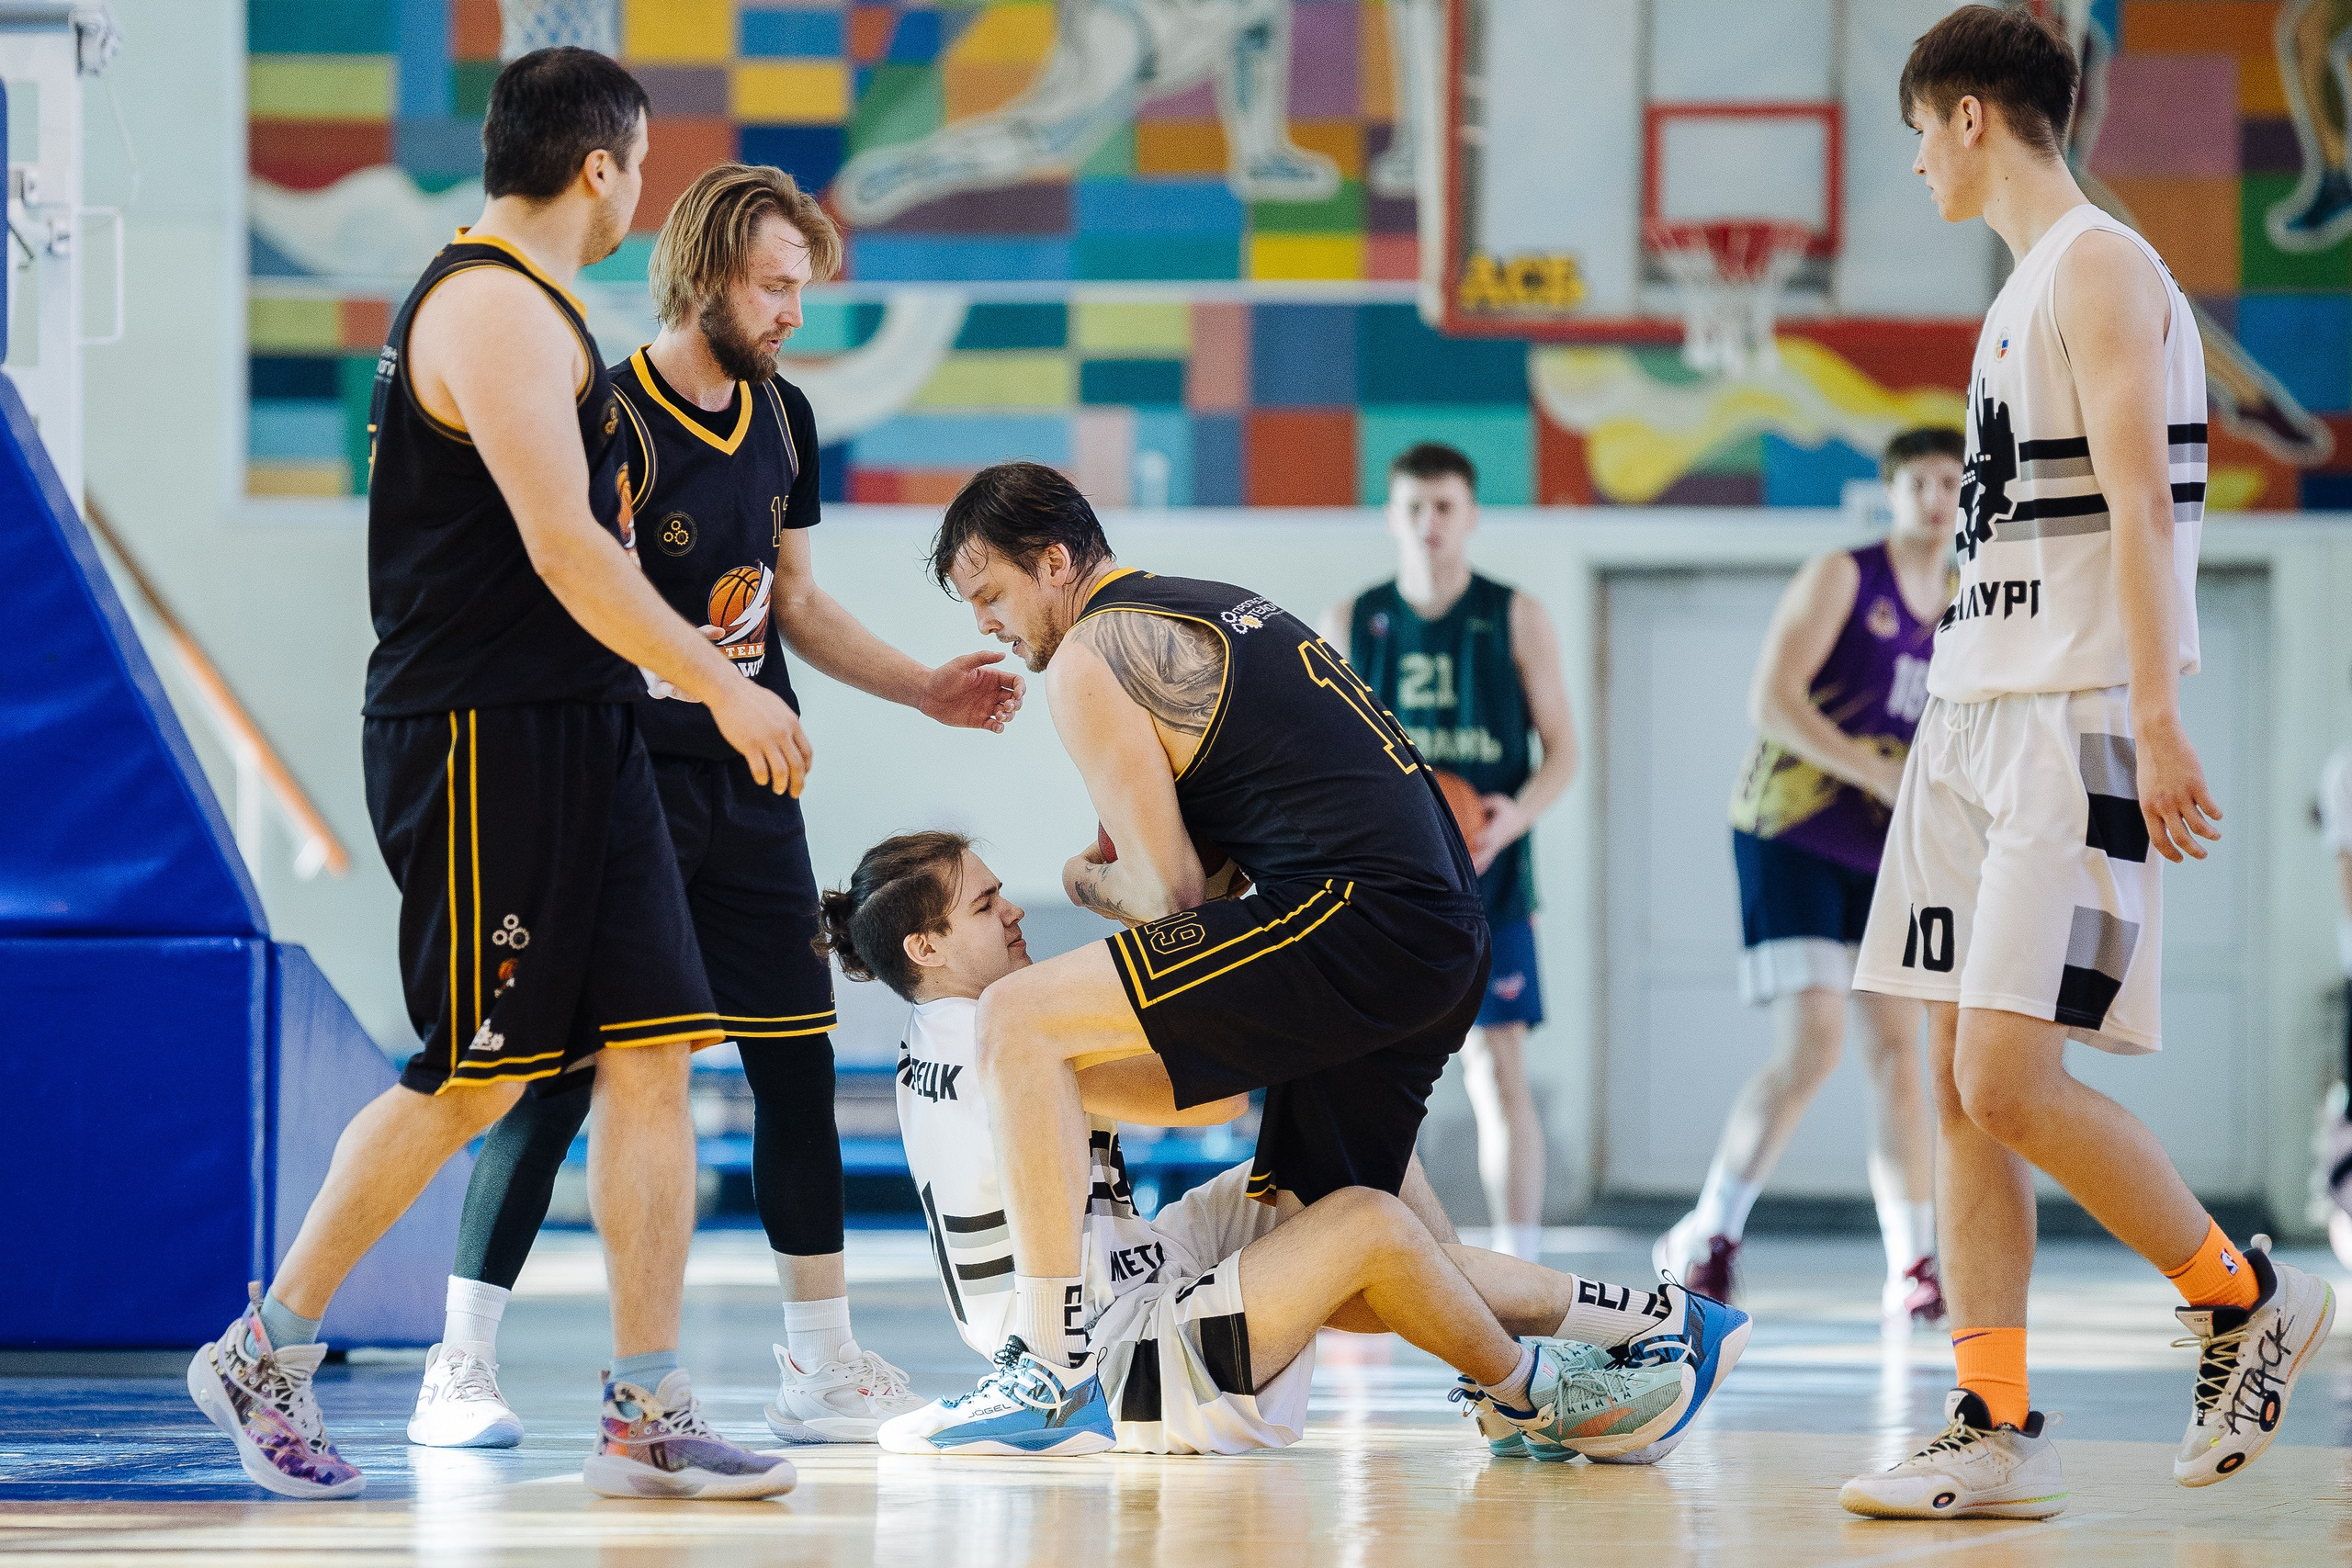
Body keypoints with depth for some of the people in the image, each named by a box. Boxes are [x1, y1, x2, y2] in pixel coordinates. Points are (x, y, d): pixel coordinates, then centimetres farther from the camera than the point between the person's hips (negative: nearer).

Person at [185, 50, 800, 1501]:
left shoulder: (534, 309, 18)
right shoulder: (493, 311, -14)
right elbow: (564, 548, -20)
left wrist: (686, 664, 26)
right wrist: (724, 687, -16)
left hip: (580, 731, 10)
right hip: (483, 740, -10)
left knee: (652, 1052, 2)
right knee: (472, 1078, -5)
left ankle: (648, 1416, 2)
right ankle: (265, 1354, 10)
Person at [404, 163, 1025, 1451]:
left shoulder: (781, 417, 10)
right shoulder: (612, 423, -14)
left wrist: (925, 690, 16)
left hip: (751, 787, 7)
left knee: (798, 1056, 7)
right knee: (560, 1061, -9)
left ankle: (820, 1368, 14)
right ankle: (460, 1367, -3)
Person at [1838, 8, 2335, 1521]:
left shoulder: (2099, 268, -9)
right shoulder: (2026, 290, 20)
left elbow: (2141, 508, -17)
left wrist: (2154, 722, -24)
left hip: (2079, 719, -10)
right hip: (1980, 716, 10)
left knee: (2011, 1082, -14)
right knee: (1960, 1086, 3)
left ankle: (2247, 1298, 4)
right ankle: (1998, 1432, 4)